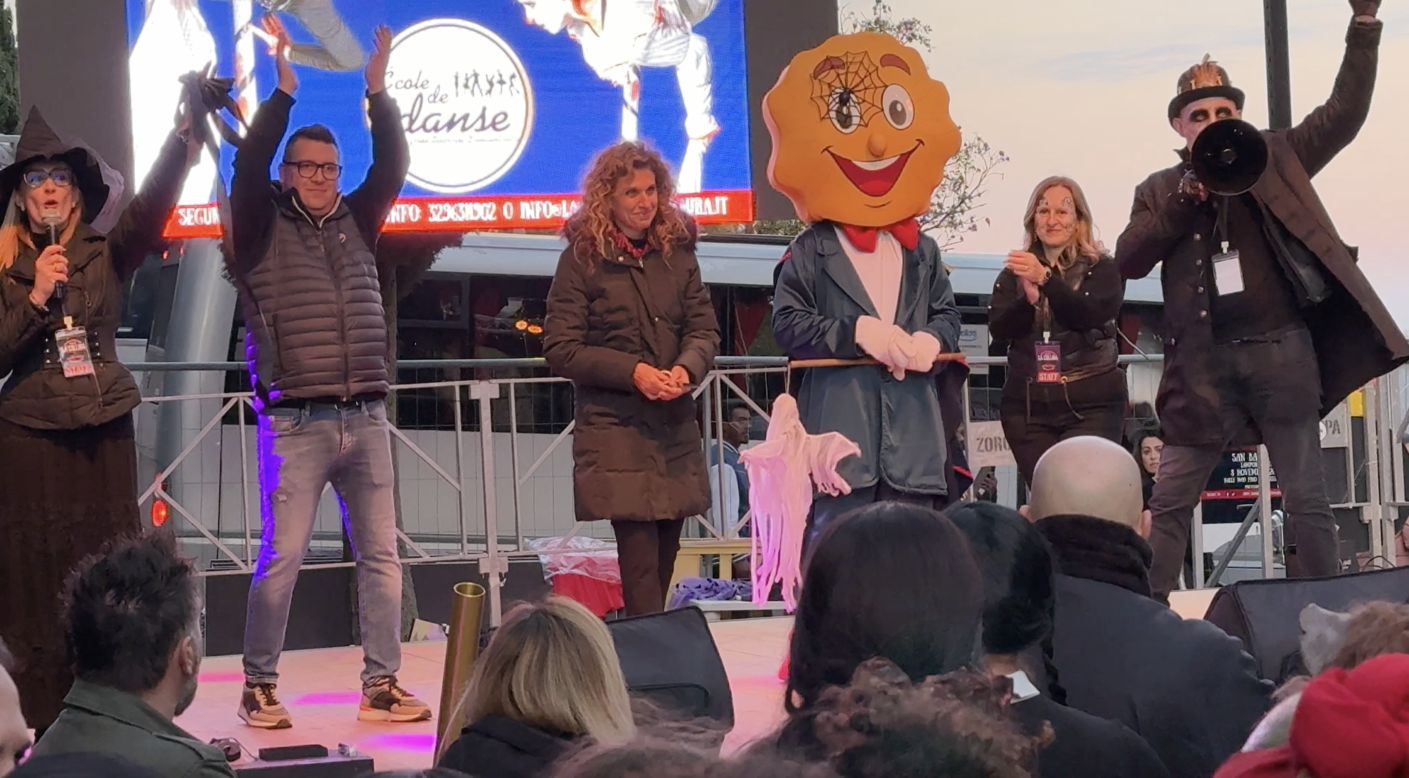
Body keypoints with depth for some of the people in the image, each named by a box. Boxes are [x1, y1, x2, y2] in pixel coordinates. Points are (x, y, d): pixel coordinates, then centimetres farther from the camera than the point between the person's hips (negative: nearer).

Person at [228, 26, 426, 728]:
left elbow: (392, 166, 5)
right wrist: (283, 95, -18)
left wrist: (378, 93, -6)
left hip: (366, 419, 5)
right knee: (281, 558, -4)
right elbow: (247, 167, -13)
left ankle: (380, 686, 10)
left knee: (381, 556, 4)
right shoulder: (263, 230, 3)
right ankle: (258, 686, 7)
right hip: (296, 424, -4)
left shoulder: (356, 223, 14)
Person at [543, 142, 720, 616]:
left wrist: (686, 369, -14)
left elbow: (705, 329, 8)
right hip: (614, 429, -5)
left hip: (676, 429, 5)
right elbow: (560, 349, -7)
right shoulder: (582, 259, -3)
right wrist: (633, 372, -17)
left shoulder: (677, 252, 9)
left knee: (664, 560, 9)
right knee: (640, 563, -11)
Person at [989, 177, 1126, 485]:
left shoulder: (1102, 268, 6)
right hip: (1027, 407, 3)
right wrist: (1028, 299, -20)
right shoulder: (1014, 273, 13)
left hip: (1090, 404, -3)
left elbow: (1094, 315, -12)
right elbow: (999, 329, 0)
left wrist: (1045, 278, -25)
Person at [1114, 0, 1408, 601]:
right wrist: (1187, 197, -11)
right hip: (1204, 360, 1)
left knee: (1306, 500, 4)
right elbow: (1129, 260, -1)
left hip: (1280, 348, 0)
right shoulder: (1161, 190, 10)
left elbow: (1344, 114, 1)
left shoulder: (1274, 159, 9)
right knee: (1168, 503, 1)